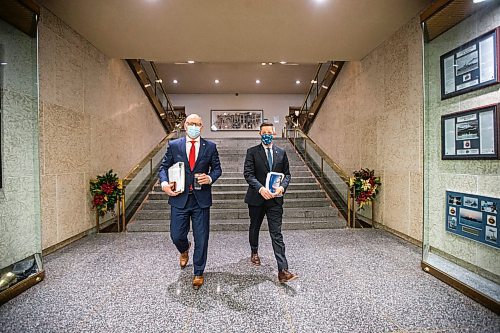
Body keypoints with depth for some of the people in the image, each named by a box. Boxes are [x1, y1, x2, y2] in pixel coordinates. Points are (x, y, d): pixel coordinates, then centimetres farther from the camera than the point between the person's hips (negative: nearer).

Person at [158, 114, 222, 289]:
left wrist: (210, 178, -13)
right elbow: (164, 167, 7)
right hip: (179, 198, 1)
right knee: (176, 236, 9)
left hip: (201, 199, 0)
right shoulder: (174, 145, 4)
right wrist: (164, 183, -11)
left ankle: (198, 273, 30)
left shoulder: (210, 147, 2)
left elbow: (217, 168, 7)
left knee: (201, 238, 7)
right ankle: (185, 250, 48)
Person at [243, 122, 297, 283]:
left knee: (277, 234, -1)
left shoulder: (281, 152, 7)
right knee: (254, 228, 20)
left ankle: (283, 271, 4)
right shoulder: (252, 152, -1)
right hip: (256, 197, 0)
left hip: (275, 198, 0)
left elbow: (287, 173, 7)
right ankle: (254, 252, 47)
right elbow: (248, 173, -11)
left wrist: (282, 187, -13)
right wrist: (260, 188, -25)